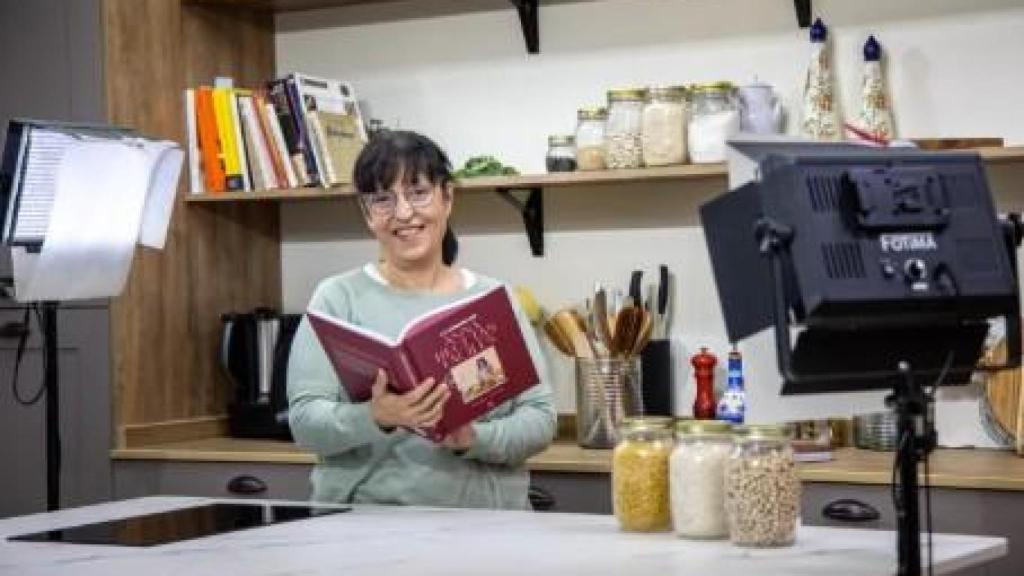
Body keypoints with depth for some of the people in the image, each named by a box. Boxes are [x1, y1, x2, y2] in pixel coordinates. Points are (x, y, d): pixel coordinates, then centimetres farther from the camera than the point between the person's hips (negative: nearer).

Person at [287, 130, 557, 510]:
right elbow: (306, 423, -1)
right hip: (367, 521, -1)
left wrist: (475, 439, -12)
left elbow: (541, 418, 8)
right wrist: (375, 419, -21)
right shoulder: (338, 298, 6)